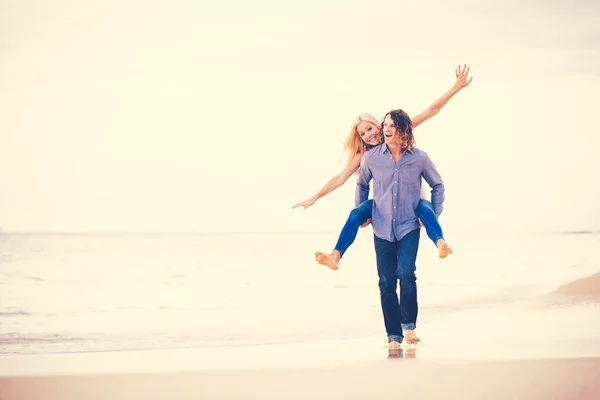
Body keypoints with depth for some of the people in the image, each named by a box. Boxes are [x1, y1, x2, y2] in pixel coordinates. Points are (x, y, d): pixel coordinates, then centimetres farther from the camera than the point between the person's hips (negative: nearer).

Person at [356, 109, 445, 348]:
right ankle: (394, 335, 12)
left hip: (409, 228, -2)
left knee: (406, 274, -21)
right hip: (382, 229, 2)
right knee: (386, 283, 1)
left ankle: (409, 323, 1)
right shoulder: (371, 158, -3)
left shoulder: (419, 159, -5)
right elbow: (362, 184, 17)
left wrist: (435, 214, 4)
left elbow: (437, 185, 11)